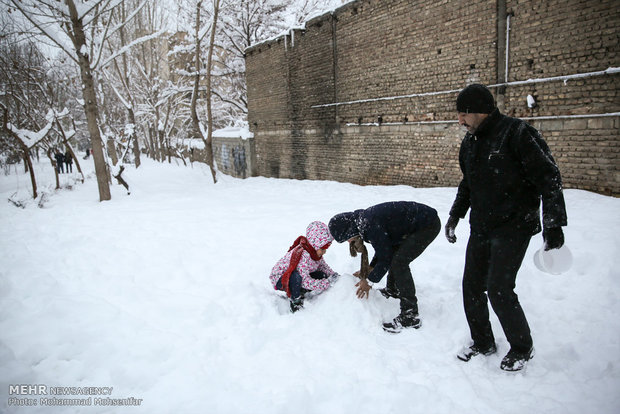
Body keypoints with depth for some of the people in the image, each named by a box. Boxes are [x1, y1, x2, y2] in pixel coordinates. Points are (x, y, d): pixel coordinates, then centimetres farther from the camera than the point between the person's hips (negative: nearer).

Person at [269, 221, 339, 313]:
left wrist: (334, 275, -8)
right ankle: (295, 302, -17)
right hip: (279, 279, -8)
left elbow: (323, 265, 8)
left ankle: (301, 292, 5)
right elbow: (306, 282, -39)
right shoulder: (302, 256, -36)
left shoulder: (315, 251, -9)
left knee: (322, 275, -10)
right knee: (296, 276, -40)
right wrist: (327, 283, -36)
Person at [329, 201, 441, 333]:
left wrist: (369, 281, -7)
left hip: (429, 225, -10)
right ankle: (393, 290, 41)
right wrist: (369, 269, 17)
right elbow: (384, 246, 18)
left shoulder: (371, 226, -26)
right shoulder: (363, 219, 4)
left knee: (399, 262, -16)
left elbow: (385, 258, -18)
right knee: (394, 253, 20)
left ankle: (410, 316, -12)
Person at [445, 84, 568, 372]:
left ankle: (522, 348, 17)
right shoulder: (470, 141, 9)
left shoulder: (517, 133, -15)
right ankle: (483, 343, 29)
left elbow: (548, 178, -14)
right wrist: (454, 216, 20)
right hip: (481, 227, 7)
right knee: (472, 286, 8)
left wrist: (553, 224, -18)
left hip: (514, 227, -7)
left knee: (498, 289, -9)